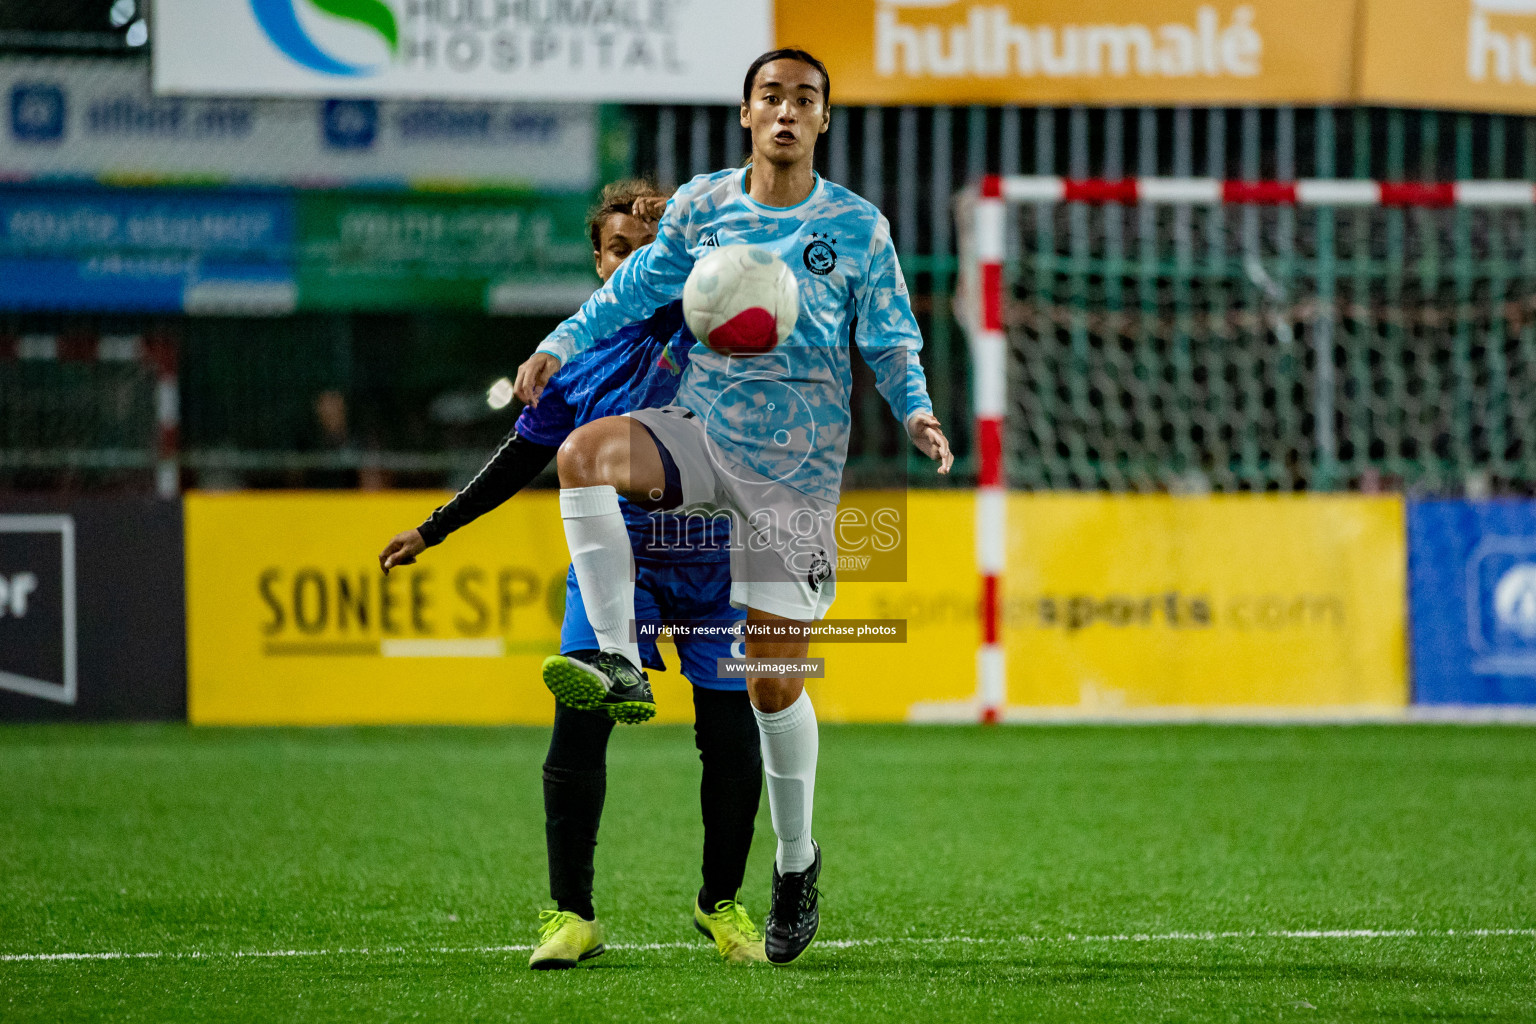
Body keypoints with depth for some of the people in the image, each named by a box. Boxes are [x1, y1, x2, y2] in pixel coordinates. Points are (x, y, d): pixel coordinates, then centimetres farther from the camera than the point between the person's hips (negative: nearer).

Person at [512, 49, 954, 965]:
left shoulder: (859, 228, 0)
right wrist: (558, 348, 0)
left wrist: (916, 410, -14)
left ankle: (797, 861, 17)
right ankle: (619, 661, -31)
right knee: (584, 454, -31)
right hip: (703, 432, 2)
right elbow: (634, 291, 13)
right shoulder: (701, 207, 4)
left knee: (774, 680, -2)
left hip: (797, 468, -2)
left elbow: (893, 346, 5)